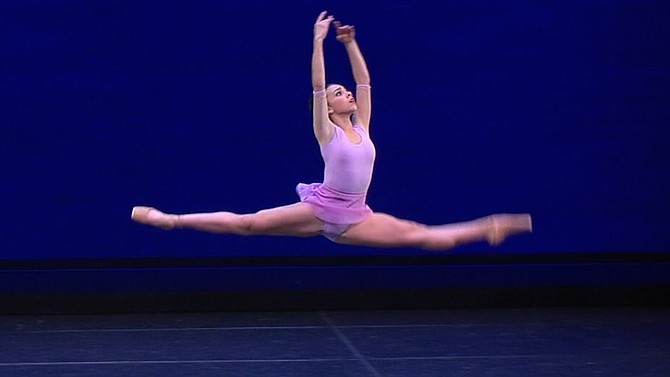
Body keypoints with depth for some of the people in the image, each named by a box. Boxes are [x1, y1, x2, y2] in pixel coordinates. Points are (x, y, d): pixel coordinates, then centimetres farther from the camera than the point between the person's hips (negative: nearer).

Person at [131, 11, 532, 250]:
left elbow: (364, 82, 13)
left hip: (353, 218, 4)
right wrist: (319, 41, -14)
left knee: (417, 234, 3)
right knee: (246, 223, -9)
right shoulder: (327, 131, 0)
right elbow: (318, 86, -10)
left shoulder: (361, 127, 13)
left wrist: (351, 44, 8)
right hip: (320, 209, -4)